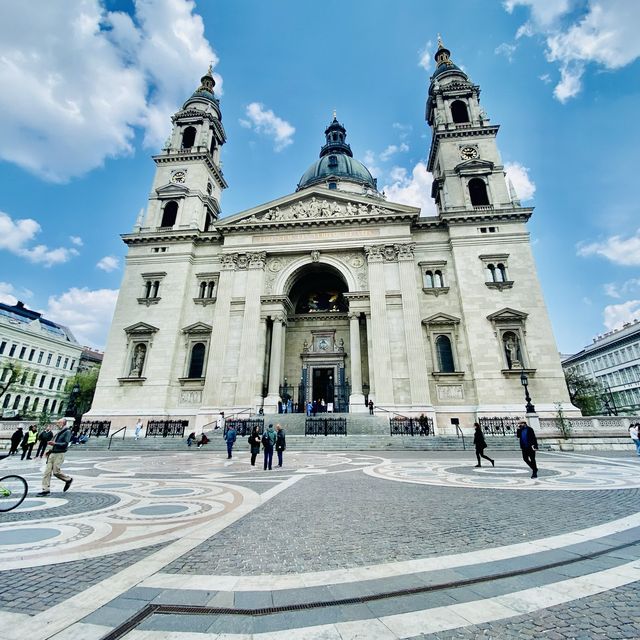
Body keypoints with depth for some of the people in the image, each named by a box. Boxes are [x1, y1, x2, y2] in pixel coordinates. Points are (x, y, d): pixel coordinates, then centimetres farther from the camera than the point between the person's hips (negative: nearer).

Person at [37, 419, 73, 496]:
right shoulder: (59, 432, 17)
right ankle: (45, 490, 9)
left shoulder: (67, 432, -10)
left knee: (56, 471, -7)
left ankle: (68, 479, 15)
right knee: (47, 471, 3)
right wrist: (50, 451, 14)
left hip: (59, 454, -8)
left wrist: (54, 443, -23)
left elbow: (65, 444, -17)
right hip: (52, 453, 8)